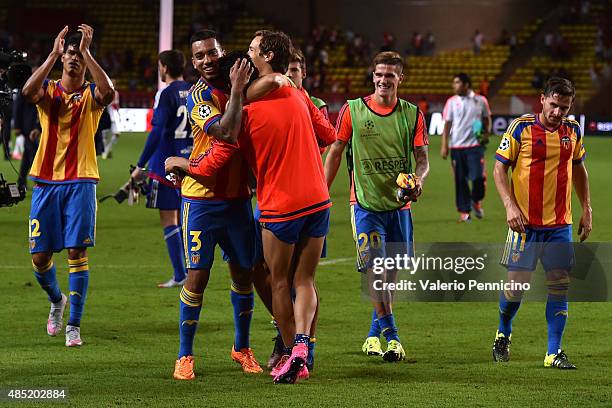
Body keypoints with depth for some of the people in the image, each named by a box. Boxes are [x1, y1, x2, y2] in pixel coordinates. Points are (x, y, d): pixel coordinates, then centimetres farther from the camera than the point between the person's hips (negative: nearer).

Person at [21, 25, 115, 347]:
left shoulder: (91, 94, 2)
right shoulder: (48, 90, 5)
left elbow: (108, 92, -24)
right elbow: (28, 91, -20)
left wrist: (87, 52, -22)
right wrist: (54, 54, -21)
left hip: (80, 183, -2)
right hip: (46, 182, 2)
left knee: (77, 252, -8)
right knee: (40, 256, 3)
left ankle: (73, 326, -2)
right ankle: (56, 301, 33)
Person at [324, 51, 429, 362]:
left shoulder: (412, 114, 3)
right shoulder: (352, 111, -2)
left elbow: (422, 159, 3)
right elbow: (335, 153, 5)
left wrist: (418, 179, -19)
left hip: (398, 204, 3)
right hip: (365, 203, -3)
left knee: (390, 271, 8)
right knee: (375, 268, -14)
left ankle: (375, 334, 24)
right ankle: (391, 336, -13)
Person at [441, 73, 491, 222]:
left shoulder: (480, 101, 3)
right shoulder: (452, 102, 5)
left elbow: (487, 119, 15)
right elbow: (447, 124, 6)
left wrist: (486, 133, -3)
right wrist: (444, 145, 0)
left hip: (475, 144, -1)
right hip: (457, 146, 1)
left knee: (478, 176, -11)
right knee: (460, 180, 1)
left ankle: (476, 201, 18)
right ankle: (464, 211, 10)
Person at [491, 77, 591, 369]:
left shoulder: (573, 130, 7)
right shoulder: (522, 128, -6)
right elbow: (500, 168, -3)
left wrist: (586, 210, 15)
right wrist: (510, 205, -15)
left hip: (561, 224, 4)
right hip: (526, 222, -3)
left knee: (559, 286, -1)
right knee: (517, 284, -1)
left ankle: (554, 352, 3)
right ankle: (503, 334, 26)